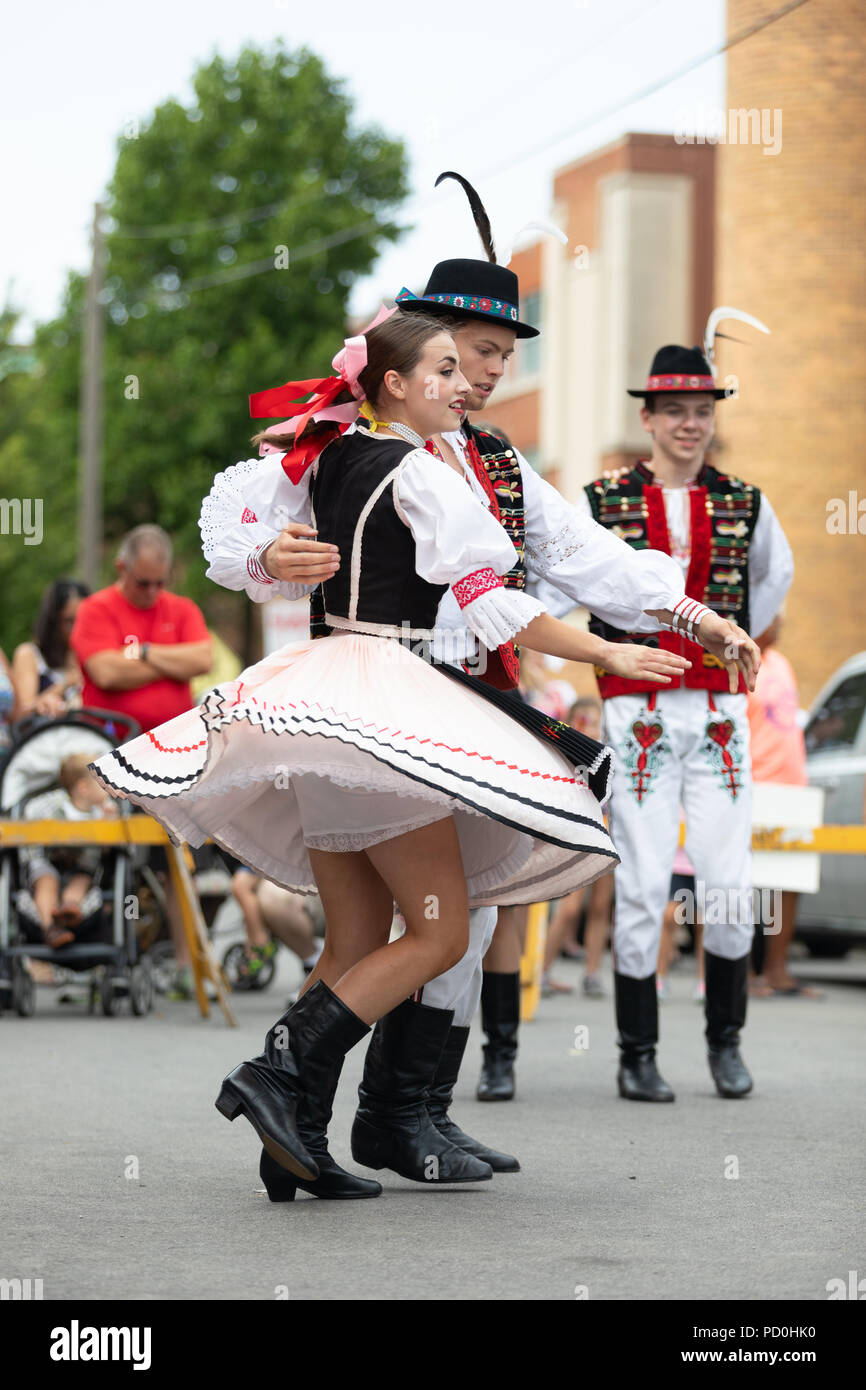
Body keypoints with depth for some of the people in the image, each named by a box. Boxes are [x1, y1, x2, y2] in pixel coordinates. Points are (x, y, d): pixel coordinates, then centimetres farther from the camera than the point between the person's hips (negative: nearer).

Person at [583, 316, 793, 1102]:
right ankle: (638, 1056, 6)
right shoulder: (603, 504, 0)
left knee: (731, 886, -1)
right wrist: (617, 647, 7)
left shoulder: (744, 505, 7)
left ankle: (726, 1042, 18)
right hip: (637, 713, -2)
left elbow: (777, 573, 27)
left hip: (719, 711, 2)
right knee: (642, 889, -4)